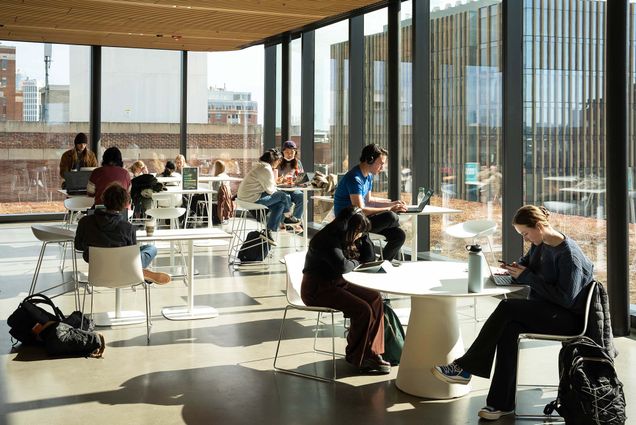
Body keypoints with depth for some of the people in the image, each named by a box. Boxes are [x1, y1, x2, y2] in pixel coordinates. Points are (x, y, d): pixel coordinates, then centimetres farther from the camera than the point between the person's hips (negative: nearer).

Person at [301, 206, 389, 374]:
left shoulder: (342, 238, 10)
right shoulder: (327, 240, -20)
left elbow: (368, 257, 21)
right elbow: (342, 266, -32)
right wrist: (356, 262, -11)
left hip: (336, 283, 10)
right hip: (317, 289, -10)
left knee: (375, 298, -4)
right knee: (363, 310, -22)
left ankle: (371, 352, -3)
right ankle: (355, 357, -1)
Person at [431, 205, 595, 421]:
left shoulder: (568, 253, -17)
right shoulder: (539, 245, 8)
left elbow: (565, 298, -21)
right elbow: (527, 263, 26)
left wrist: (527, 277, -18)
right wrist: (516, 269, 1)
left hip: (568, 318, -7)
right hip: (545, 311, 7)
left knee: (506, 307, -26)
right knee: (510, 327, -26)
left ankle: (465, 367, -21)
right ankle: (502, 403, -25)